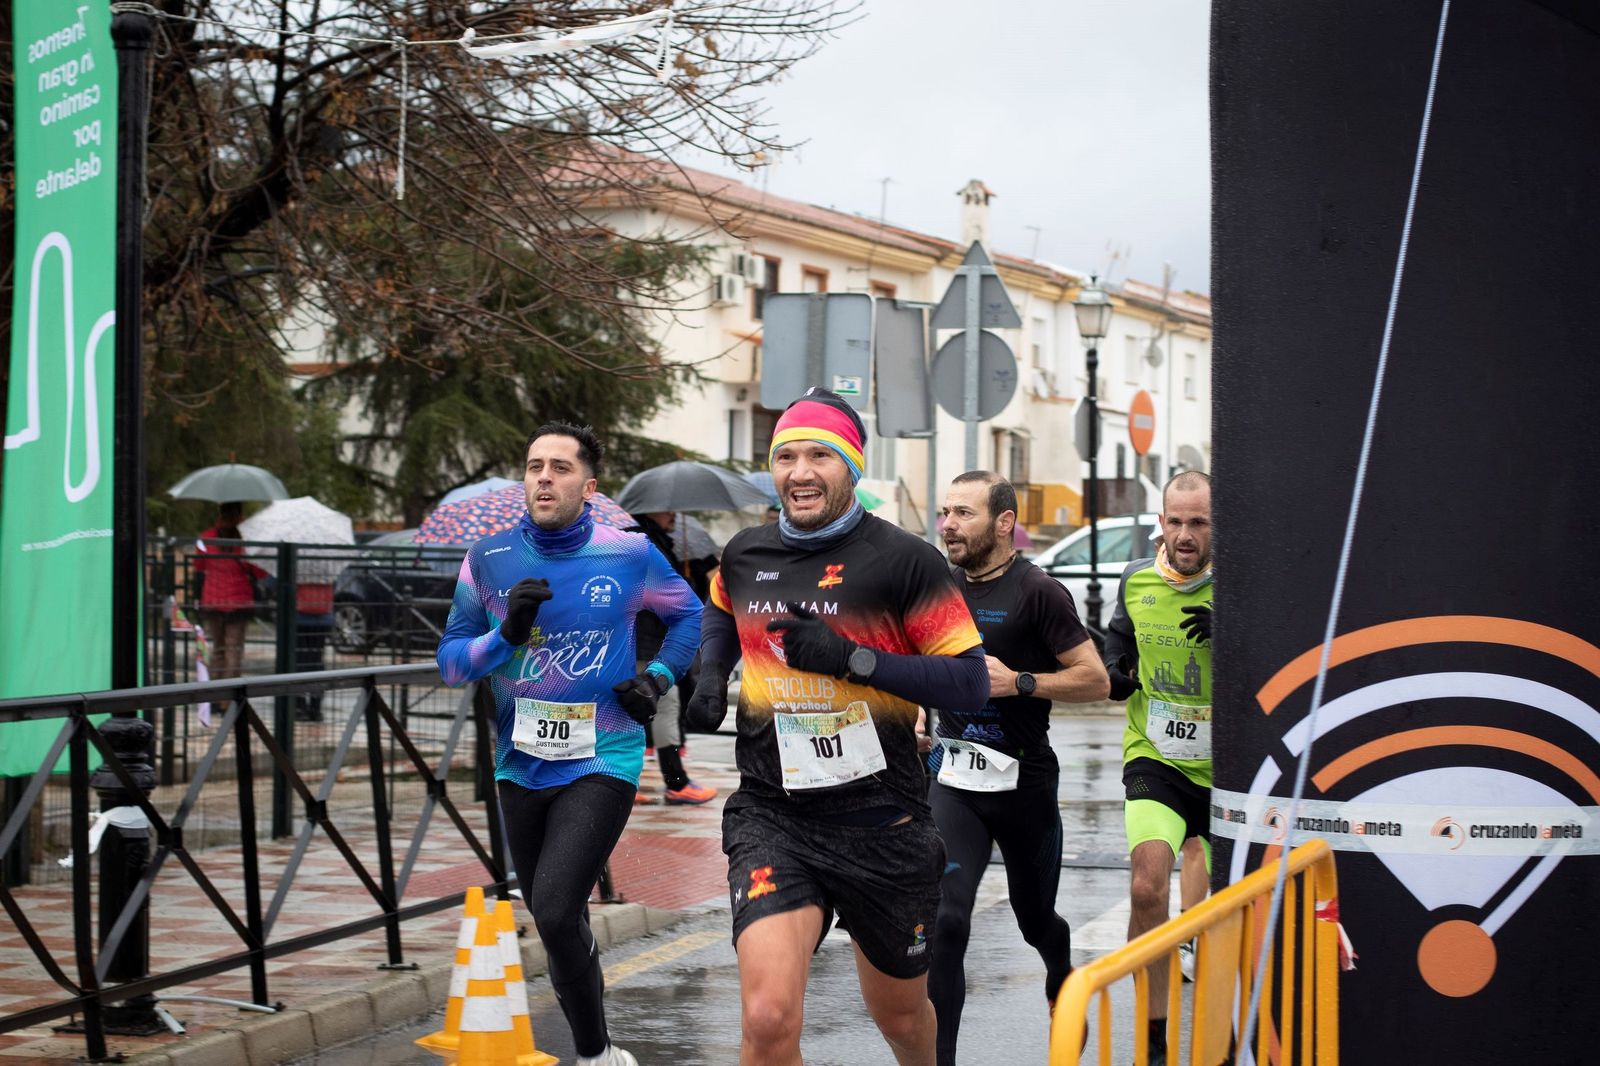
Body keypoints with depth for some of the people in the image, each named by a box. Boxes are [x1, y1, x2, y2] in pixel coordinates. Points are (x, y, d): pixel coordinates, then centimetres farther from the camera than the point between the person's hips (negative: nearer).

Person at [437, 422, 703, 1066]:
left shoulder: (630, 556, -5)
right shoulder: (489, 560, -1)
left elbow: (688, 614, 13)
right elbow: (450, 661, 1)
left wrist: (658, 677, -1)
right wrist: (506, 634, -16)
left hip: (602, 762, -4)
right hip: (522, 765, 4)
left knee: (555, 911, -20)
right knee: (555, 920, 15)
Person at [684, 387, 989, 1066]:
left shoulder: (904, 561, -9)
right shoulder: (744, 555, 4)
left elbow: (971, 681, -12)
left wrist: (853, 658, -21)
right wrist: (710, 677, 10)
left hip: (882, 823, -1)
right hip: (772, 817, 1)